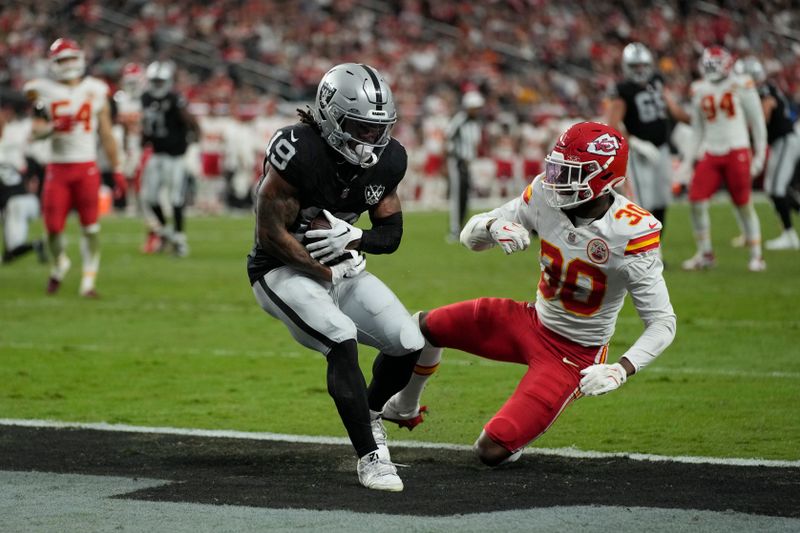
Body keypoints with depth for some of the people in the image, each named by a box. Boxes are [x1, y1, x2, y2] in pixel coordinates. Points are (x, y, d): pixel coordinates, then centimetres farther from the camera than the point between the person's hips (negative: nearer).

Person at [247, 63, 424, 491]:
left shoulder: (385, 160, -5)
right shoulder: (298, 151, -26)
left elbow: (391, 234, 2)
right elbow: (271, 232, -22)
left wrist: (353, 237, -21)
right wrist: (329, 273, -14)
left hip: (340, 268, 7)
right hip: (283, 271, -7)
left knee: (409, 344, -3)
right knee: (341, 340, -29)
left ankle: (370, 415, 27)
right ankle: (370, 456, -24)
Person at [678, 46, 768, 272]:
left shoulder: (741, 85, -4)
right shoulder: (699, 90, 9)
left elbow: (757, 121, 1)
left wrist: (760, 154, -2)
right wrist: (690, 158, 13)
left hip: (737, 151, -4)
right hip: (711, 154, 4)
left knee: (744, 204, -1)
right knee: (696, 200, -7)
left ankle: (756, 256, 10)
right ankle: (705, 254, 7)